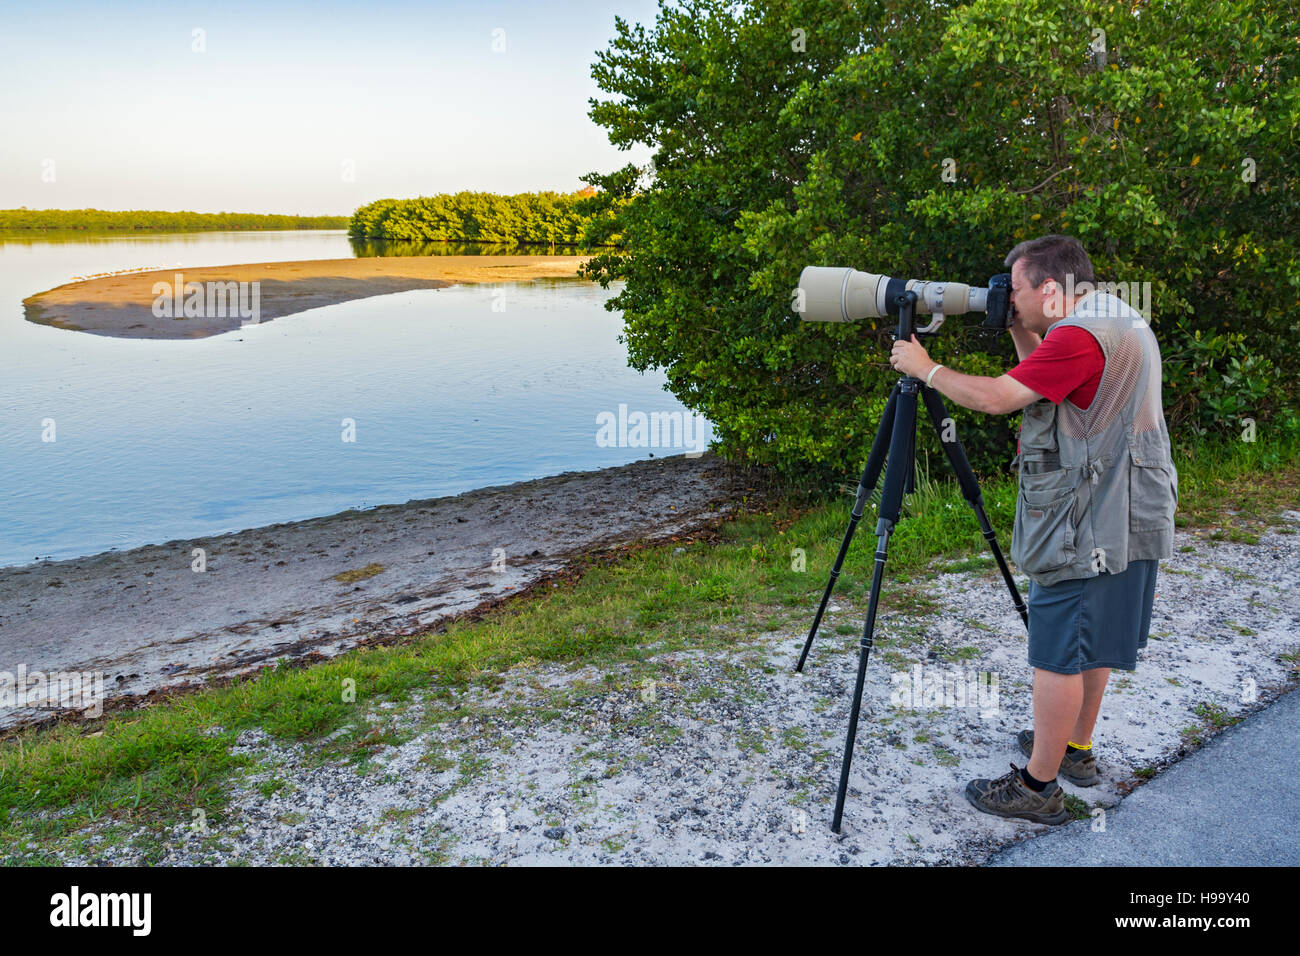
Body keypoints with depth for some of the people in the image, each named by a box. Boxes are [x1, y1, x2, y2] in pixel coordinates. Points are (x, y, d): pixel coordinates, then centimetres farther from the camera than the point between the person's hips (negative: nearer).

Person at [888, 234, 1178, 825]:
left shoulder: (1081, 335, -20)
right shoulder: (1122, 322, 14)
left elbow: (994, 398, -22)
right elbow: (1045, 380, 23)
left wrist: (925, 368, -8)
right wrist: (1019, 331, 13)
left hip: (1087, 528, -10)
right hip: (1123, 519, 10)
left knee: (1057, 653, -2)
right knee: (1090, 642, 21)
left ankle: (1038, 786, 7)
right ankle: (1076, 749, 36)